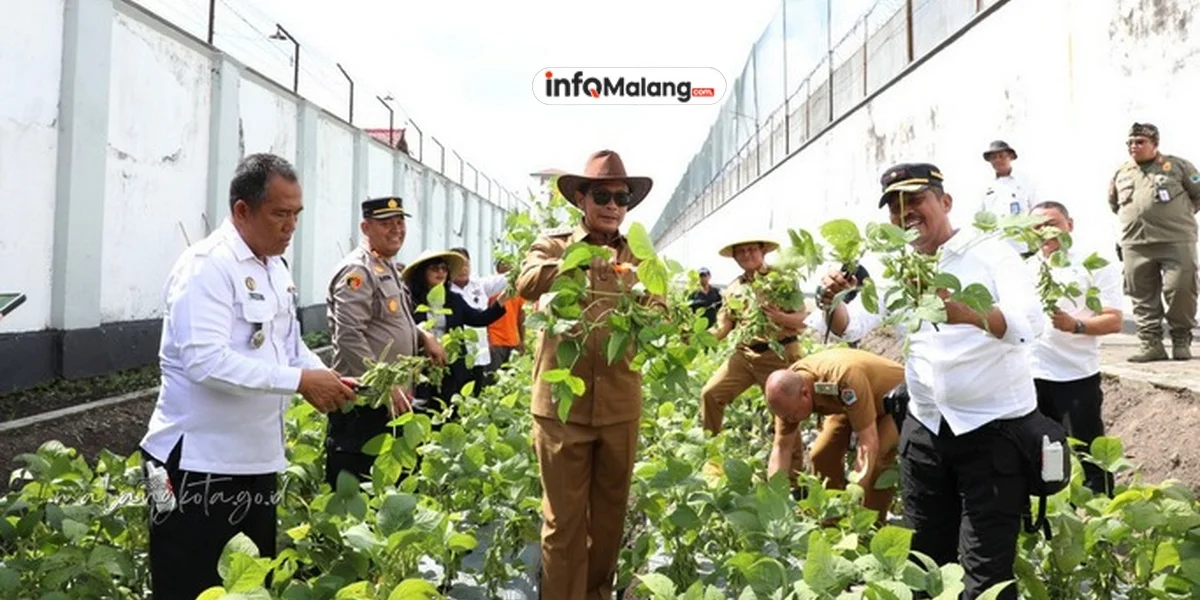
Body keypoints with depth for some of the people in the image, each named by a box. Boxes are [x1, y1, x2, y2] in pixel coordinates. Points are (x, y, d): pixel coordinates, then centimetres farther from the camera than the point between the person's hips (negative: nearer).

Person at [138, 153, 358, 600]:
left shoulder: (276, 269, 11)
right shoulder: (206, 266, -17)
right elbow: (205, 361, -27)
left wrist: (325, 378, -2)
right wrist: (299, 381, -26)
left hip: (258, 462, 8)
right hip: (199, 468, -8)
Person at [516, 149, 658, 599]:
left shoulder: (639, 258, 11)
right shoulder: (553, 244, 2)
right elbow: (527, 283, -19)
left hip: (620, 406, 3)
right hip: (562, 402, -3)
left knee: (611, 513, 16)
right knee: (564, 519, 5)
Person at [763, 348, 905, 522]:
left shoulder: (845, 379, -43)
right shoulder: (788, 387, -22)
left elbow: (869, 444, -41)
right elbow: (782, 447, -15)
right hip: (855, 402, 6)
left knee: (877, 459, -26)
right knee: (822, 454, -3)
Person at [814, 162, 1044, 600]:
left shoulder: (992, 254, -10)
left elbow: (1031, 324, -25)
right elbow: (851, 326, -2)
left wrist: (968, 313, -46)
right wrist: (832, 304, -25)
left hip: (994, 429, -5)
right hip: (925, 429, 5)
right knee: (924, 562, 16)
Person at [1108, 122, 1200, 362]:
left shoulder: (1177, 165, 4)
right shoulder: (1120, 174, 13)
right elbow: (1114, 204, 27)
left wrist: (1180, 215, 7)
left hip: (1176, 242, -3)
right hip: (1135, 245, 3)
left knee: (1181, 289, -4)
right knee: (1142, 297, 3)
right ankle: (1151, 344, 9)